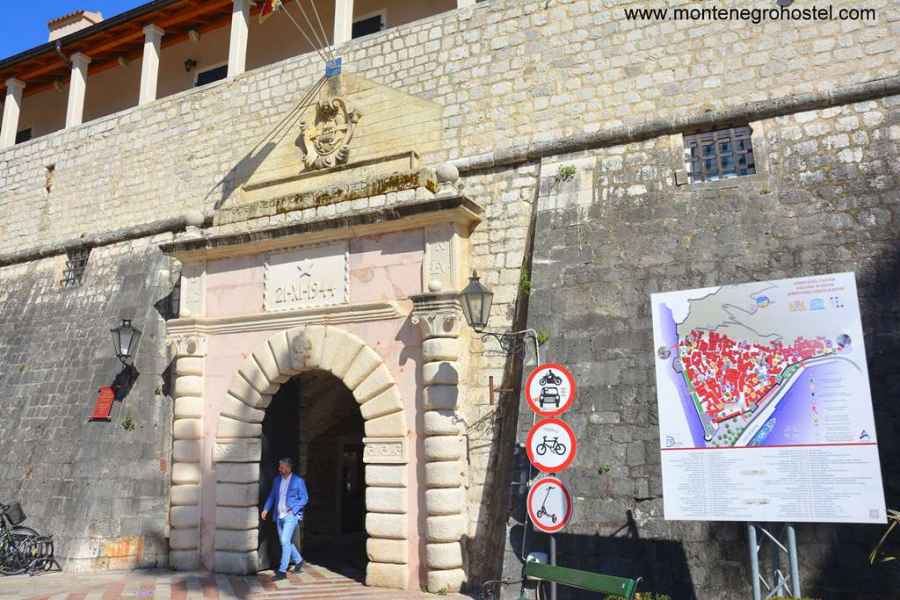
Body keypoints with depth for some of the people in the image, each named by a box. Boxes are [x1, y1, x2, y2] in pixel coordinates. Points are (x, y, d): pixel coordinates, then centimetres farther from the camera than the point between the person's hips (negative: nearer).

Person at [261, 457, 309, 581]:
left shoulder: (298, 481, -7)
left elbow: (304, 498, -5)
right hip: (279, 516, 6)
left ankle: (282, 571, -10)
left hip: (291, 516, -6)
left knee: (285, 541, -14)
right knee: (286, 542, 14)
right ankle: (298, 560, 35)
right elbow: (272, 496, 14)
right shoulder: (277, 479, 8)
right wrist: (266, 509, 0)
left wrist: (293, 509, -15)